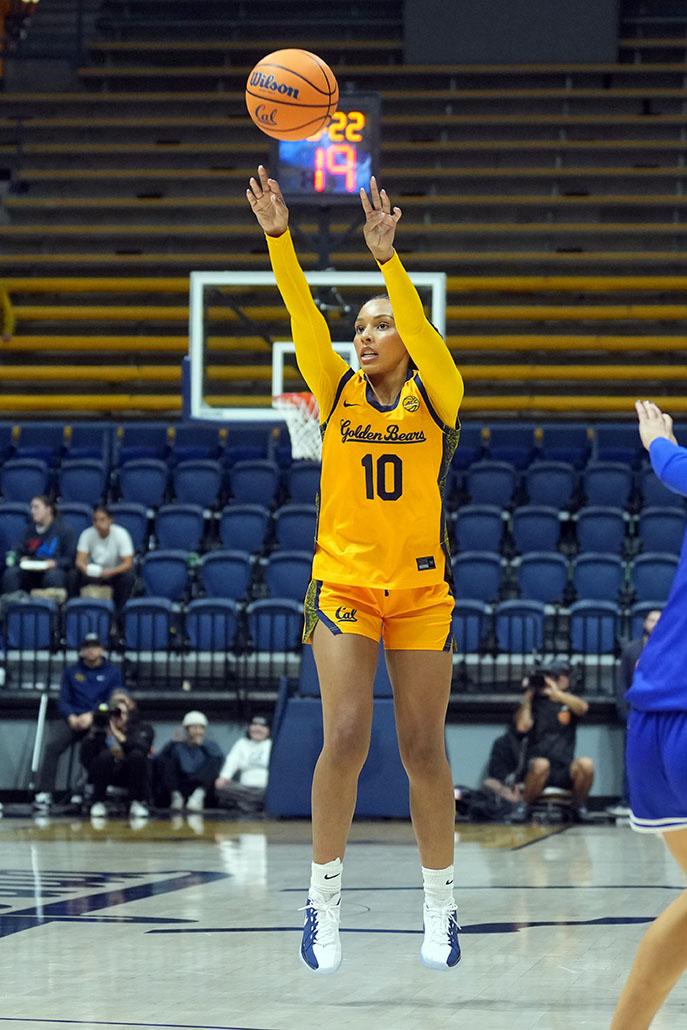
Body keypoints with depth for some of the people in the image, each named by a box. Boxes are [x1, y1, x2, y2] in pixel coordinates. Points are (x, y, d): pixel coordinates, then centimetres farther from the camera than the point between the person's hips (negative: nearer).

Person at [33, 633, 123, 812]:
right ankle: (44, 794, -31)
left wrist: (92, 716, -14)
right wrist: (71, 717, -12)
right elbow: (63, 701, 10)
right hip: (73, 719, 2)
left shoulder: (113, 672, 12)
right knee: (53, 745, -27)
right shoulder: (71, 672, 18)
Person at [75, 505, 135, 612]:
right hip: (95, 572, 1)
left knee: (128, 577, -33)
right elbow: (79, 561, -17)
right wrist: (86, 569, -42)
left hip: (116, 572, -1)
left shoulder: (121, 534, -19)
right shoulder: (87, 534, -14)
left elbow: (128, 563, -23)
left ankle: (118, 612, -19)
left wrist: (110, 572, -42)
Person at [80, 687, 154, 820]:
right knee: (105, 755, -30)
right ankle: (98, 803, -14)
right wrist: (94, 732, -26)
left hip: (130, 774, 0)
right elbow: (85, 760, -13)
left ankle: (137, 803, -14)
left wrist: (118, 734, -36)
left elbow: (143, 747, -26)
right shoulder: (102, 726, -3)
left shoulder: (143, 728, -2)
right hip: (105, 773, 0)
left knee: (137, 755, -30)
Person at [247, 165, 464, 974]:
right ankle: (323, 899, 0)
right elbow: (303, 316, -7)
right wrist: (278, 237, -20)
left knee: (423, 750, 2)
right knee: (345, 739, -11)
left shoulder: (436, 396, 0)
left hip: (421, 588, -1)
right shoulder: (338, 393, 6)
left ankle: (440, 905, 15)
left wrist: (385, 255, -32)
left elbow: (421, 328, -18)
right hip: (343, 581, 1)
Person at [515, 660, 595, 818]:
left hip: (565, 772, 2)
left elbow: (583, 708, -10)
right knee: (541, 764, -37)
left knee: (586, 764, -29)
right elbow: (522, 726, -6)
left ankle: (579, 806, -4)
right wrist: (527, 697, 0)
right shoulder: (535, 703, 11)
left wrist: (556, 693, -15)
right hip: (537, 770, -2)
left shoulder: (569, 702, 14)